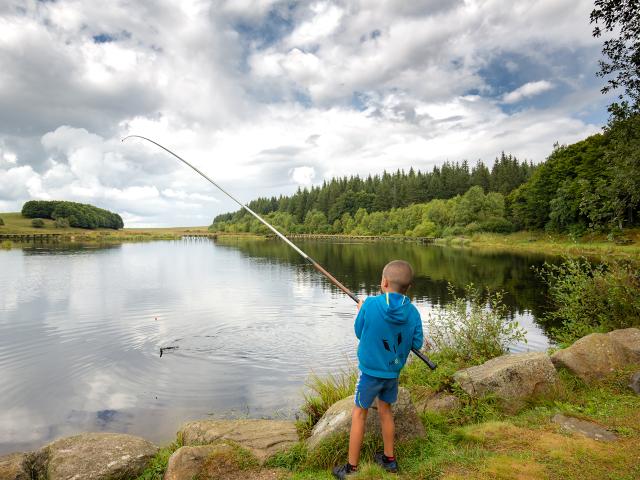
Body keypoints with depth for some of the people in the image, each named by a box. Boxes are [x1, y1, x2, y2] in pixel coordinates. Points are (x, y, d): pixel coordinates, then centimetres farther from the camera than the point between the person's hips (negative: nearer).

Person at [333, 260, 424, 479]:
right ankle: (389, 459, 37)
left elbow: (359, 333, -6)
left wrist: (361, 310, 10)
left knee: (359, 415, 11)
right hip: (393, 372, 4)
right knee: (385, 411, 23)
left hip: (370, 371, -4)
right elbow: (417, 344, -2)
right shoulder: (413, 313, -11)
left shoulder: (370, 305, -21)